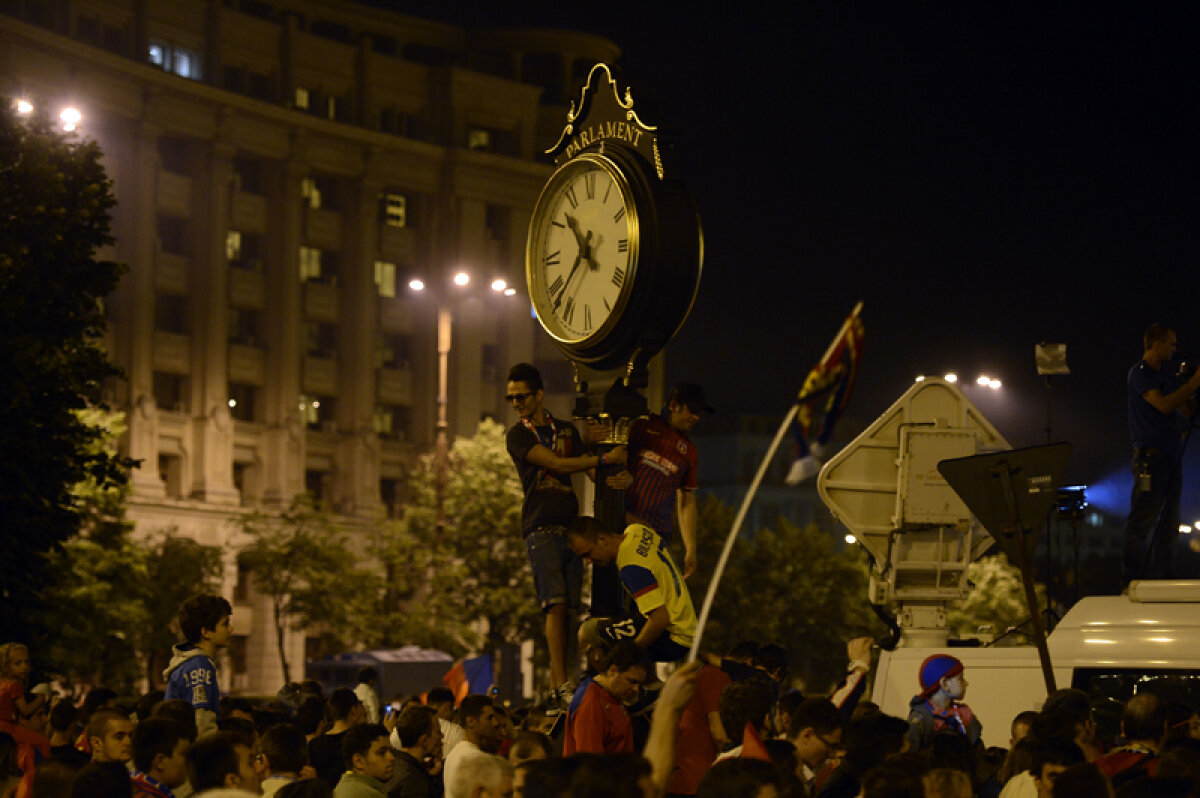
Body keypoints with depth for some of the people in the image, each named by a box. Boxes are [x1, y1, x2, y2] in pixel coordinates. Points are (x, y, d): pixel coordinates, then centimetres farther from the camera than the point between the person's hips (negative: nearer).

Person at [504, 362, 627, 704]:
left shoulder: (566, 430, 20)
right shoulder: (517, 435, 3)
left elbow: (591, 472, 25)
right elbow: (557, 464, -9)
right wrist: (606, 458, -8)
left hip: (570, 525, 5)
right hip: (541, 528, -5)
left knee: (565, 608, -1)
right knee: (555, 605, -16)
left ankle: (556, 682, -1)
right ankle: (561, 684, -22)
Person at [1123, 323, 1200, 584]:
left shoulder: (1165, 376, 20)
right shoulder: (1139, 374, -6)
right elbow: (1164, 405, -18)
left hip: (1170, 457, 9)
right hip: (1150, 456, -9)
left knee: (1167, 526, 9)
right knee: (1142, 523, -10)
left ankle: (1160, 582, 13)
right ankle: (1132, 583, -10)